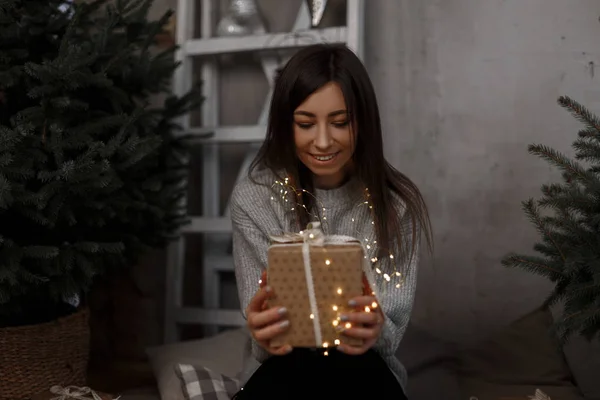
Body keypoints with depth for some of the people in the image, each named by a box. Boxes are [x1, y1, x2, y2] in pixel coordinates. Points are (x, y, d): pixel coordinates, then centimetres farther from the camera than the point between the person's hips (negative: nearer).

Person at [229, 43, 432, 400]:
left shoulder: (396, 203, -7)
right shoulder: (252, 199, -8)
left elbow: (391, 332, -7)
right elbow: (260, 320, -8)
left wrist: (375, 331, -33)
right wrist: (262, 333, -34)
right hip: (281, 369, 0)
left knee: (357, 368, -35)